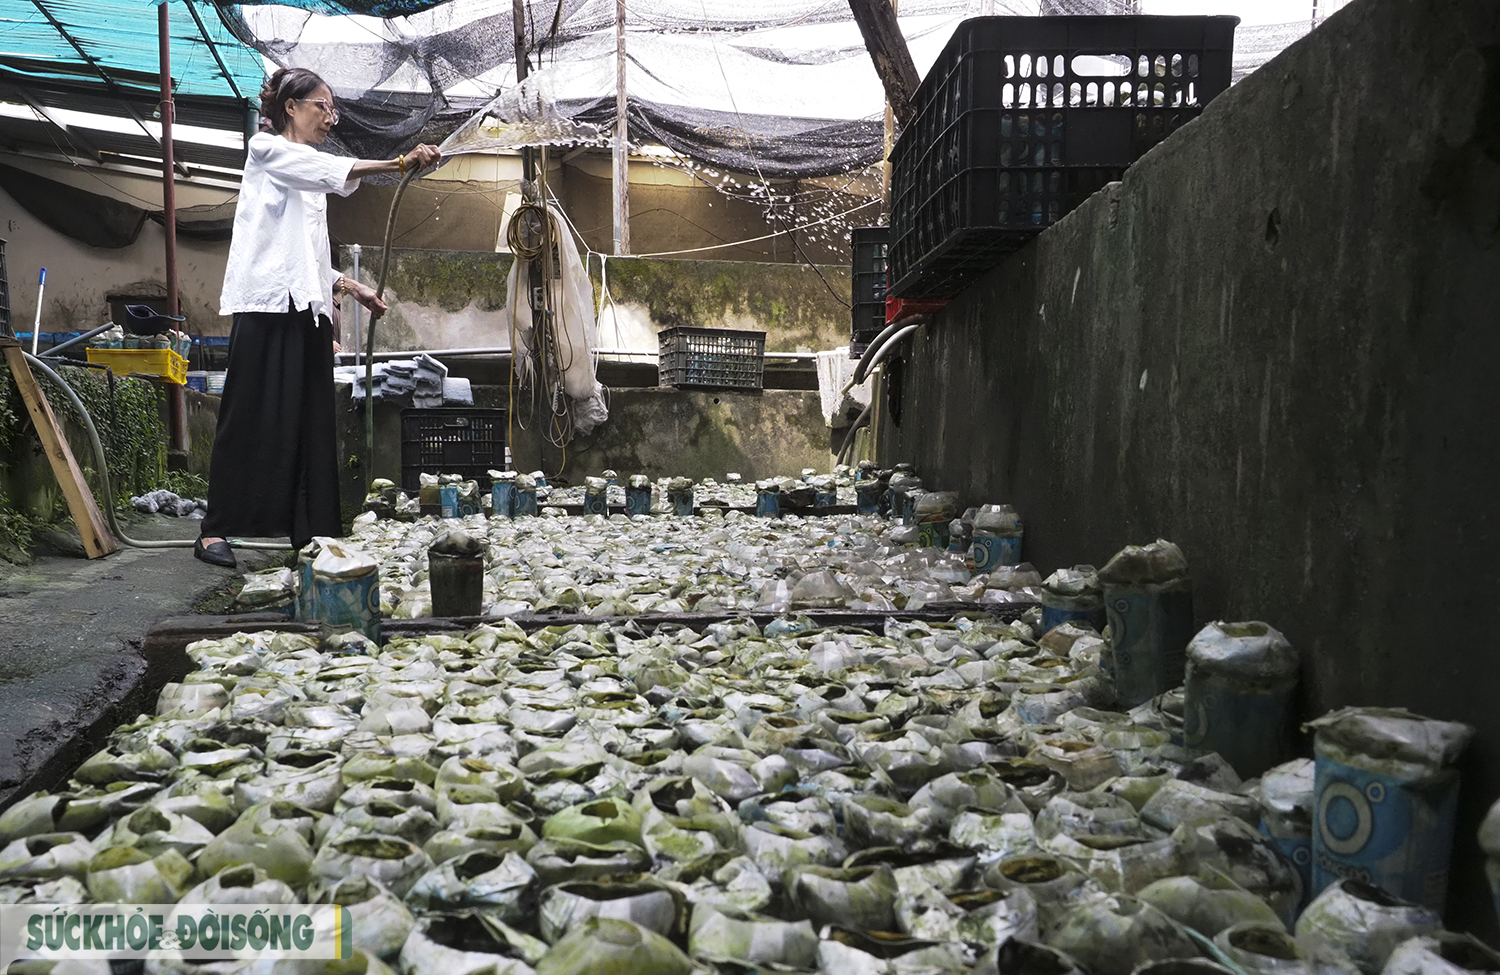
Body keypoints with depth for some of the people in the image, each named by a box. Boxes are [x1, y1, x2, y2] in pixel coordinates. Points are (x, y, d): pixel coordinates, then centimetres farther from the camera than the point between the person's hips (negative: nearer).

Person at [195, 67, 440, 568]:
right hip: (269, 302, -8)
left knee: (310, 421, 4)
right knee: (250, 418, -8)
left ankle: (309, 530, 7)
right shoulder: (267, 149, 1)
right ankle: (214, 530, -1)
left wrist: (352, 287, 15)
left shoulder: (308, 172, 26)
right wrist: (400, 163, -30)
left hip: (308, 306, 8)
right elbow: (336, 169, -20)